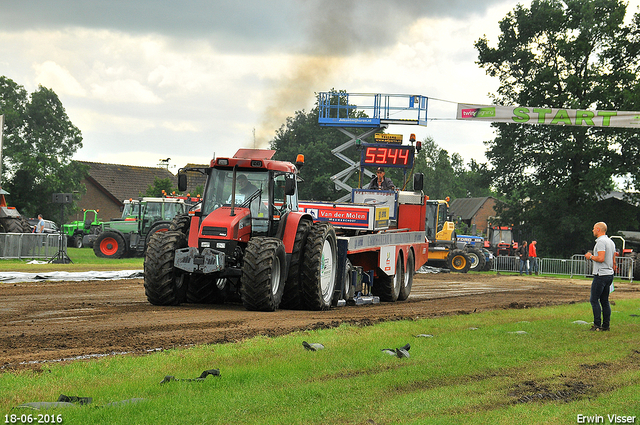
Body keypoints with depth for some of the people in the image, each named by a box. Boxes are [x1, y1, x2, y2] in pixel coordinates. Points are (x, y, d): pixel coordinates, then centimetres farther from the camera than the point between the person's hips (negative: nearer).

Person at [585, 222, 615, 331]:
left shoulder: (601, 241, -14)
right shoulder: (611, 242, 16)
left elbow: (601, 258, -23)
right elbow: (613, 261, 19)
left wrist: (590, 257, -7)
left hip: (601, 275, -9)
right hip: (609, 274, 9)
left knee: (594, 300, -6)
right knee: (605, 301, 10)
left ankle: (597, 325, -10)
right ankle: (606, 325, 9)